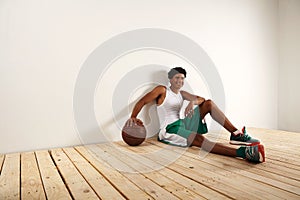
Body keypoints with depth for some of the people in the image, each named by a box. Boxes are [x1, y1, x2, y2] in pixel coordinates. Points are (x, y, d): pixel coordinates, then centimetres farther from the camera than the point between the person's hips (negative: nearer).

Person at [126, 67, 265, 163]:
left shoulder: (182, 94, 18)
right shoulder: (162, 90, 0)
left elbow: (201, 99, 5)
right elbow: (142, 101, -7)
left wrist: (193, 102, -20)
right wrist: (133, 117, -23)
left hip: (184, 124, 7)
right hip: (170, 130, -7)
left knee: (208, 103, -6)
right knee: (200, 139, -36)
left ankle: (236, 134, -14)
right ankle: (242, 152, -52)